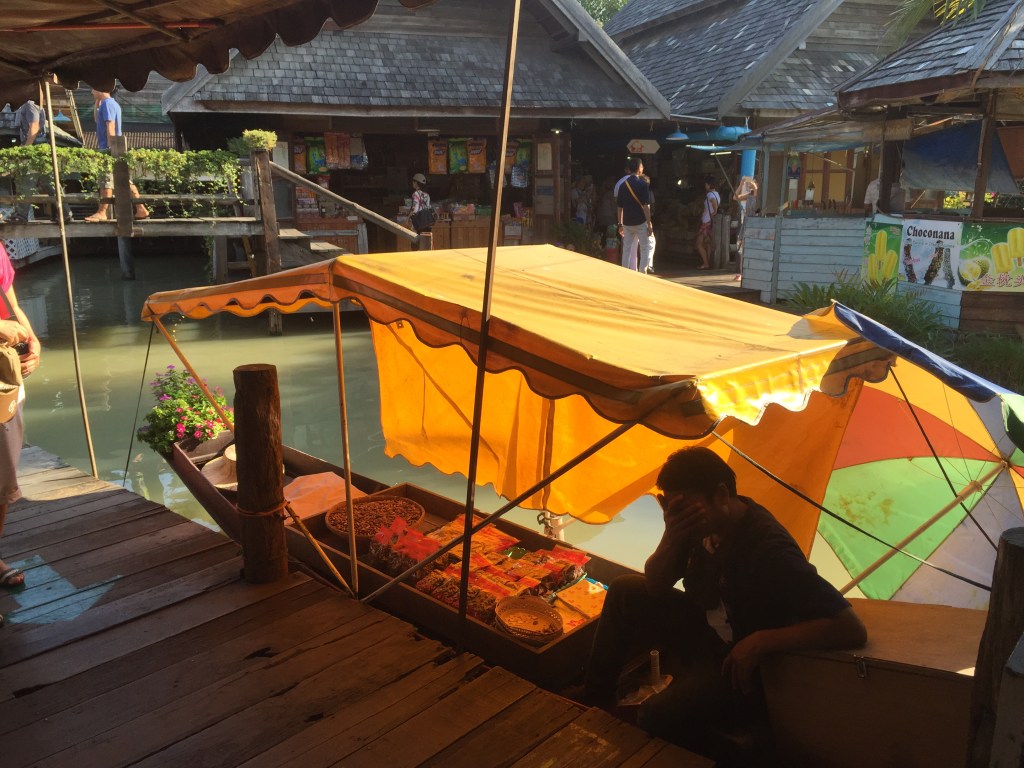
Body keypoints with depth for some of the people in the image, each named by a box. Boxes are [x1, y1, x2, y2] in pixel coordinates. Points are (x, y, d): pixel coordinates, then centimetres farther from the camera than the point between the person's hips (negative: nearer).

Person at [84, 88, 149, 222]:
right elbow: (98, 120, 33)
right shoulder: (113, 103, 18)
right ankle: (141, 210, 6)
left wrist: (110, 148, -23)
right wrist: (97, 103, 23)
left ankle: (101, 213, -3)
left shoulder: (107, 103, -11)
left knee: (106, 181, -6)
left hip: (109, 149, -9)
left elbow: (110, 127, -20)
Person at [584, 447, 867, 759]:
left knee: (656, 718, -30)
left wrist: (761, 641, -35)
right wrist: (671, 539, -23)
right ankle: (595, 701, 17)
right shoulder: (700, 522, -9)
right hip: (705, 632, 8)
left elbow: (853, 629, -35)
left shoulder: (769, 550, -32)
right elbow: (655, 586, -3)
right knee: (626, 591, 3)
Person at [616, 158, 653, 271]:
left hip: (627, 223, 5)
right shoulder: (642, 184, -10)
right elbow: (645, 206, -14)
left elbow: (619, 207, 8)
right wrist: (649, 224, -11)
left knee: (627, 250, 10)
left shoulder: (623, 185, 6)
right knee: (646, 249, 4)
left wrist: (620, 224, 16)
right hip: (640, 222, -5)